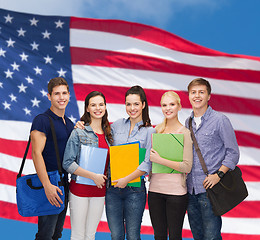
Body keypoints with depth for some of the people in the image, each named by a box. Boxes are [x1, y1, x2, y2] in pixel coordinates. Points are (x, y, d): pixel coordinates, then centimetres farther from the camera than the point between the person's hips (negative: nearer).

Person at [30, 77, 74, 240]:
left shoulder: (70, 123, 13)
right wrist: (47, 186, -25)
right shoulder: (42, 120, -11)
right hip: (49, 186, -8)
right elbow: (36, 153, -18)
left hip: (65, 184, 8)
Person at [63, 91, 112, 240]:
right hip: (80, 189, -4)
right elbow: (68, 163, -13)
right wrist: (93, 176, -18)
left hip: (100, 191, 5)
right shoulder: (79, 133, -8)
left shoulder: (108, 134, 8)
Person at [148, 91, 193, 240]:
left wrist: (160, 160, -17)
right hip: (155, 189, 5)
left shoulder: (185, 133, -7)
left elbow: (187, 167, -14)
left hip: (176, 190, -4)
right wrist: (150, 157, 0)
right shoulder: (157, 129, 8)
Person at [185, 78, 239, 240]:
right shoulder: (187, 123, 13)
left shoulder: (220, 120, -4)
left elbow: (233, 152, -6)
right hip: (190, 188, 6)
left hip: (209, 189, -6)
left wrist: (218, 175, -15)